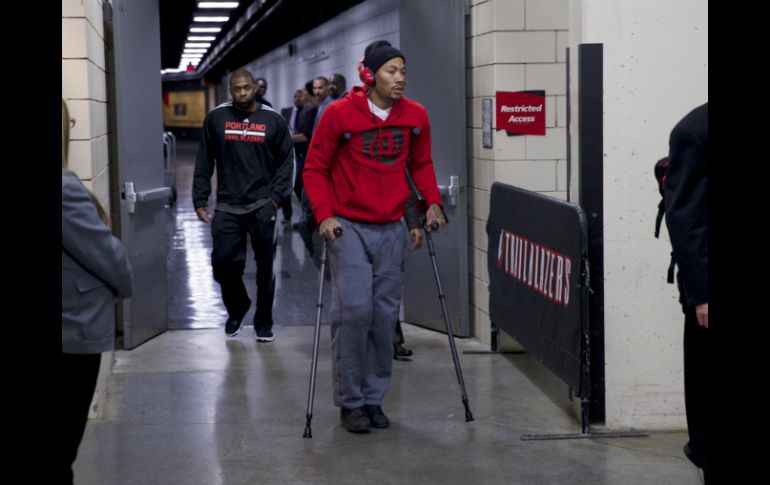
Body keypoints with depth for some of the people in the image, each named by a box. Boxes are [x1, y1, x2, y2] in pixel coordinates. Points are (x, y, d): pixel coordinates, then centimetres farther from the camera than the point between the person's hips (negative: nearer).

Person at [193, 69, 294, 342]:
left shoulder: (273, 120, 1)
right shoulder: (216, 118, 3)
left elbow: (286, 161, 4)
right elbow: (204, 162, 7)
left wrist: (276, 197, -7)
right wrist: (200, 200, 2)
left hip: (262, 206, 0)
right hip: (227, 206, 0)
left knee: (265, 267, 7)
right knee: (223, 263, -4)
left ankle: (263, 323, 21)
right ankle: (236, 310, 24)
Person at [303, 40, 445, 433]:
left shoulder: (415, 116, 2)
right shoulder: (339, 114, -8)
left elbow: (421, 164, 17)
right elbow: (314, 168, -2)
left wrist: (432, 202, 2)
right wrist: (324, 214, -13)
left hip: (391, 230, 4)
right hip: (348, 227, -4)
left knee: (385, 316, 6)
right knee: (353, 310, -11)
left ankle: (374, 398, 19)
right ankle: (350, 402, 2)